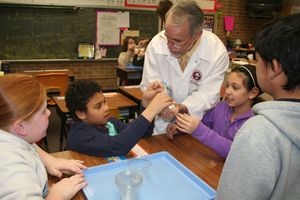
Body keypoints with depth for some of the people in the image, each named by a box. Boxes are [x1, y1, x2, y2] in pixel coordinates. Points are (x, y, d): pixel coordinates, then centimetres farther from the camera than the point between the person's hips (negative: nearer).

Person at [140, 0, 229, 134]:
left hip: (198, 120, 2)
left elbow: (206, 96, -16)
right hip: (163, 120, -1)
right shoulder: (156, 44, -17)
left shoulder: (217, 52, -20)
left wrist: (182, 107, -35)